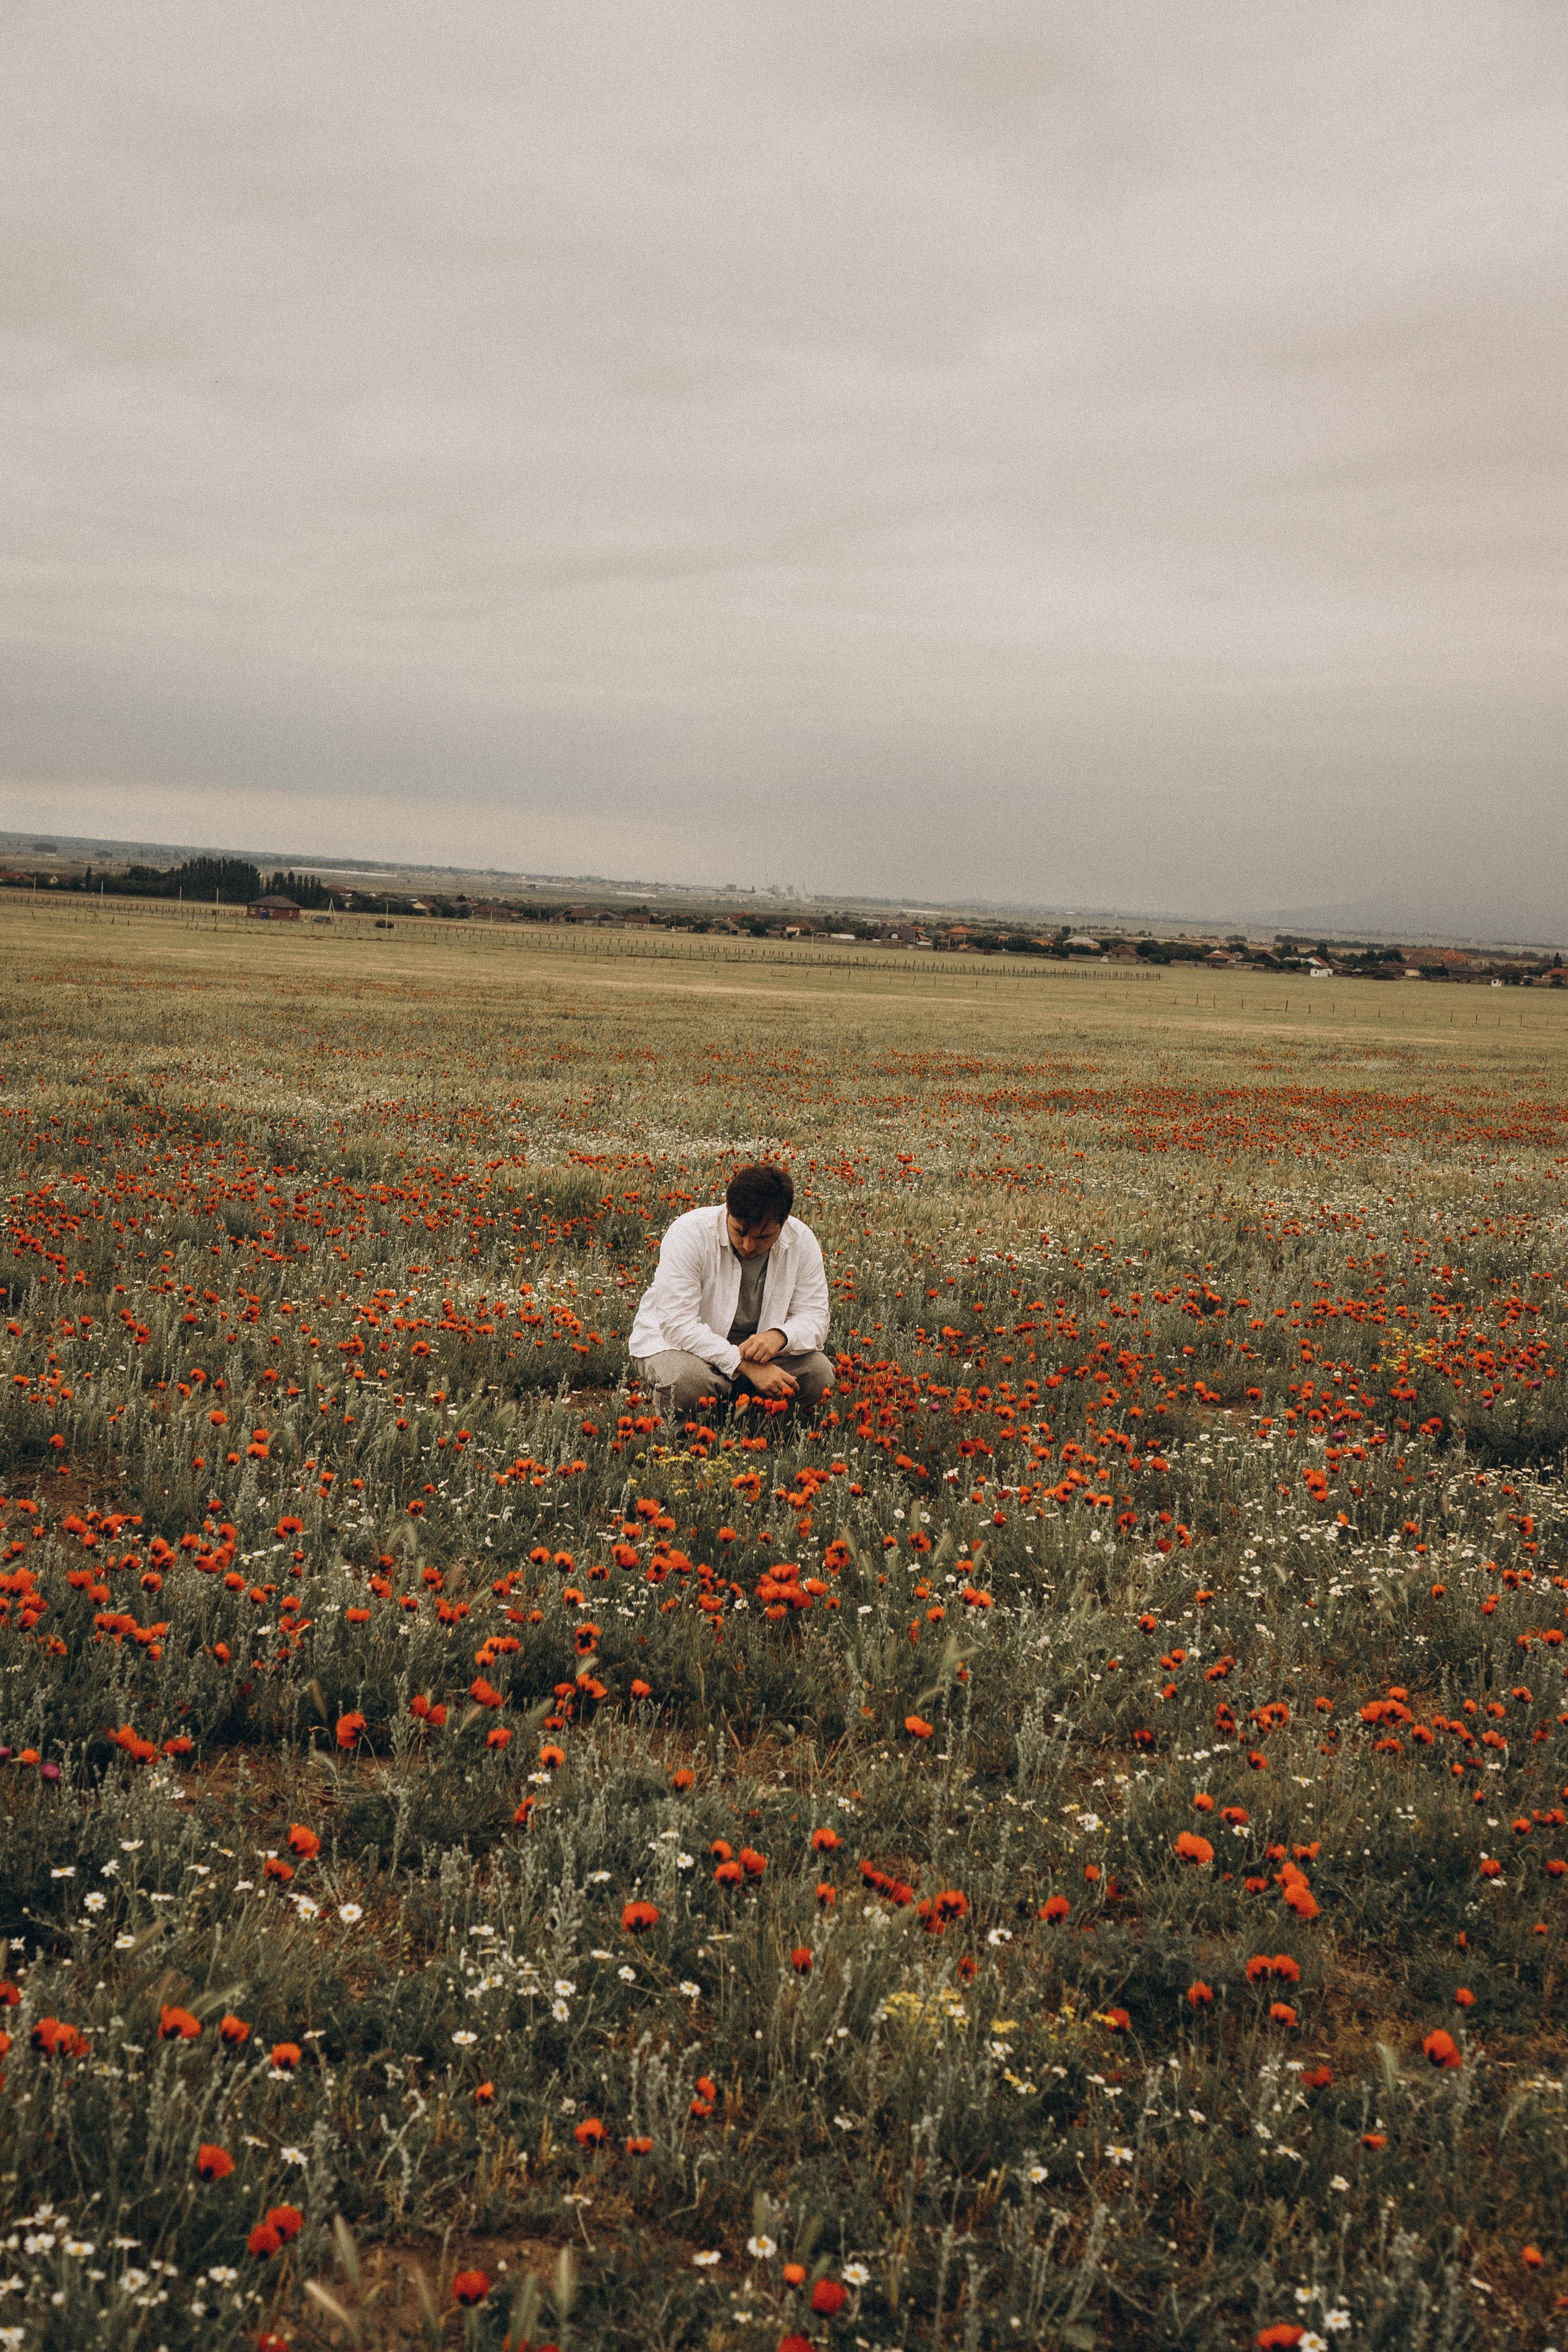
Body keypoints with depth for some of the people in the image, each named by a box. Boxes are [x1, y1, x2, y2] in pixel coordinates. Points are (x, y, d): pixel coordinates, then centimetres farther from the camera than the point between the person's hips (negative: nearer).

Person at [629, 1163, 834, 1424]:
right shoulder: (689, 1233, -24)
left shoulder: (802, 1242, -11)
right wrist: (746, 1365, -38)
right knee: (690, 1380, -38)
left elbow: (814, 1317, -9)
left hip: (752, 1346, 4)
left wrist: (779, 1336, -35)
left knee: (819, 1373, -20)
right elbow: (679, 1324, -29)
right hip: (673, 1343, -4)